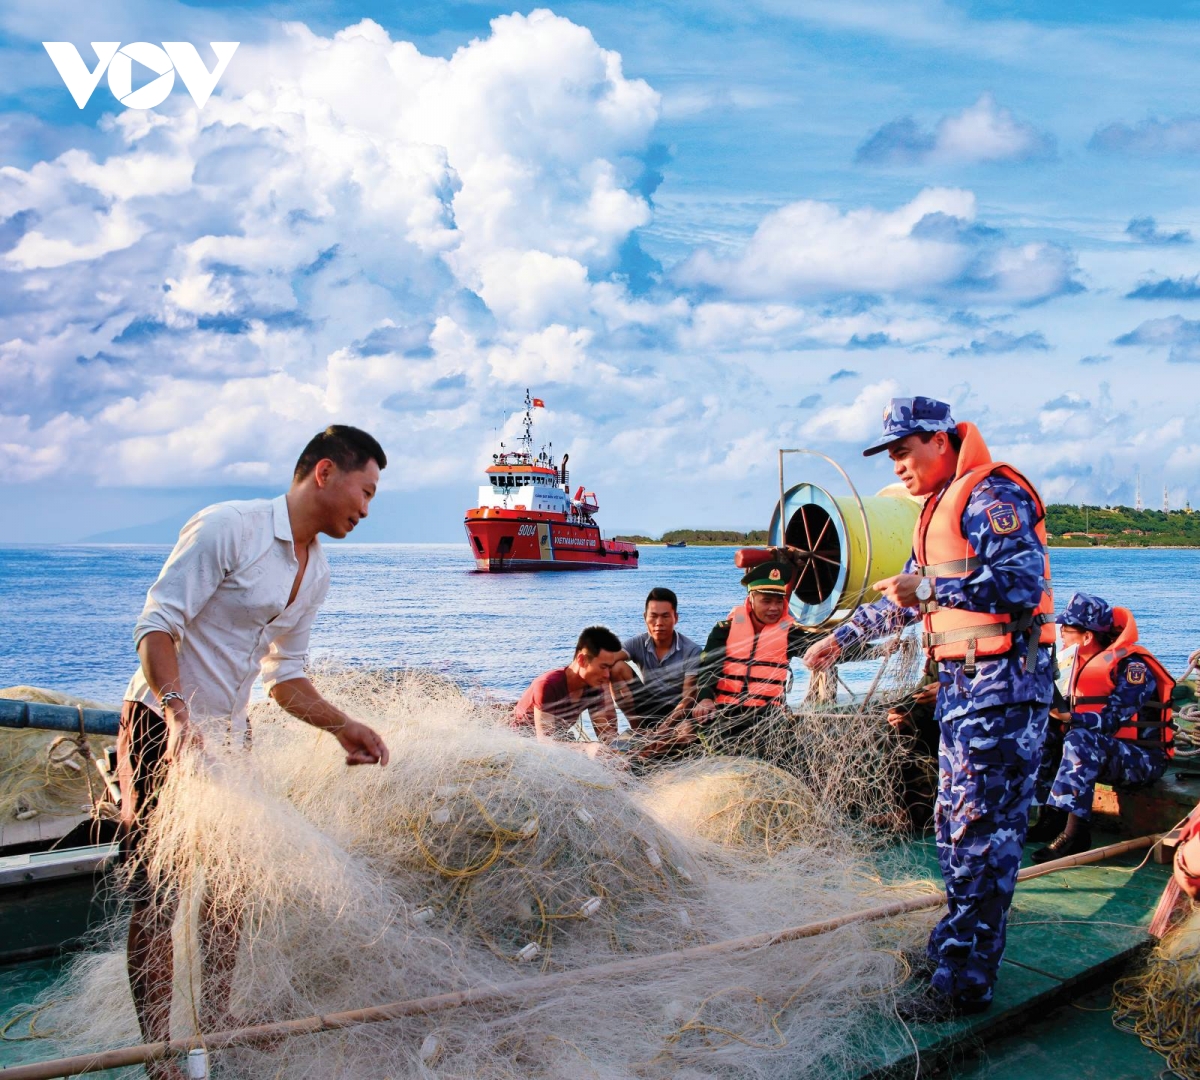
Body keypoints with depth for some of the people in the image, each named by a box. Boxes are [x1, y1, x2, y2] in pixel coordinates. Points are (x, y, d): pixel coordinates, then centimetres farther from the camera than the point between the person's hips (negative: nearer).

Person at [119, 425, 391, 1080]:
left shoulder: (316, 571, 10)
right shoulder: (227, 528, -16)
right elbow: (157, 625, -20)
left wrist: (342, 726, 6)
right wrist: (178, 713, -33)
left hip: (229, 738, 8)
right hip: (164, 727, -8)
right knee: (157, 899, -3)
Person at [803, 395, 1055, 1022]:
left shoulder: (993, 495, -12)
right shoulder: (940, 508, 19)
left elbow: (1022, 584, -25)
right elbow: (906, 597, 29)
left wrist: (930, 588, -23)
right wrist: (843, 636, 26)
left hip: (1002, 684, -10)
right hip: (961, 684, 10)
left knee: (981, 829, -7)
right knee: (956, 824, 16)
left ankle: (963, 982, -2)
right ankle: (954, 948, 29)